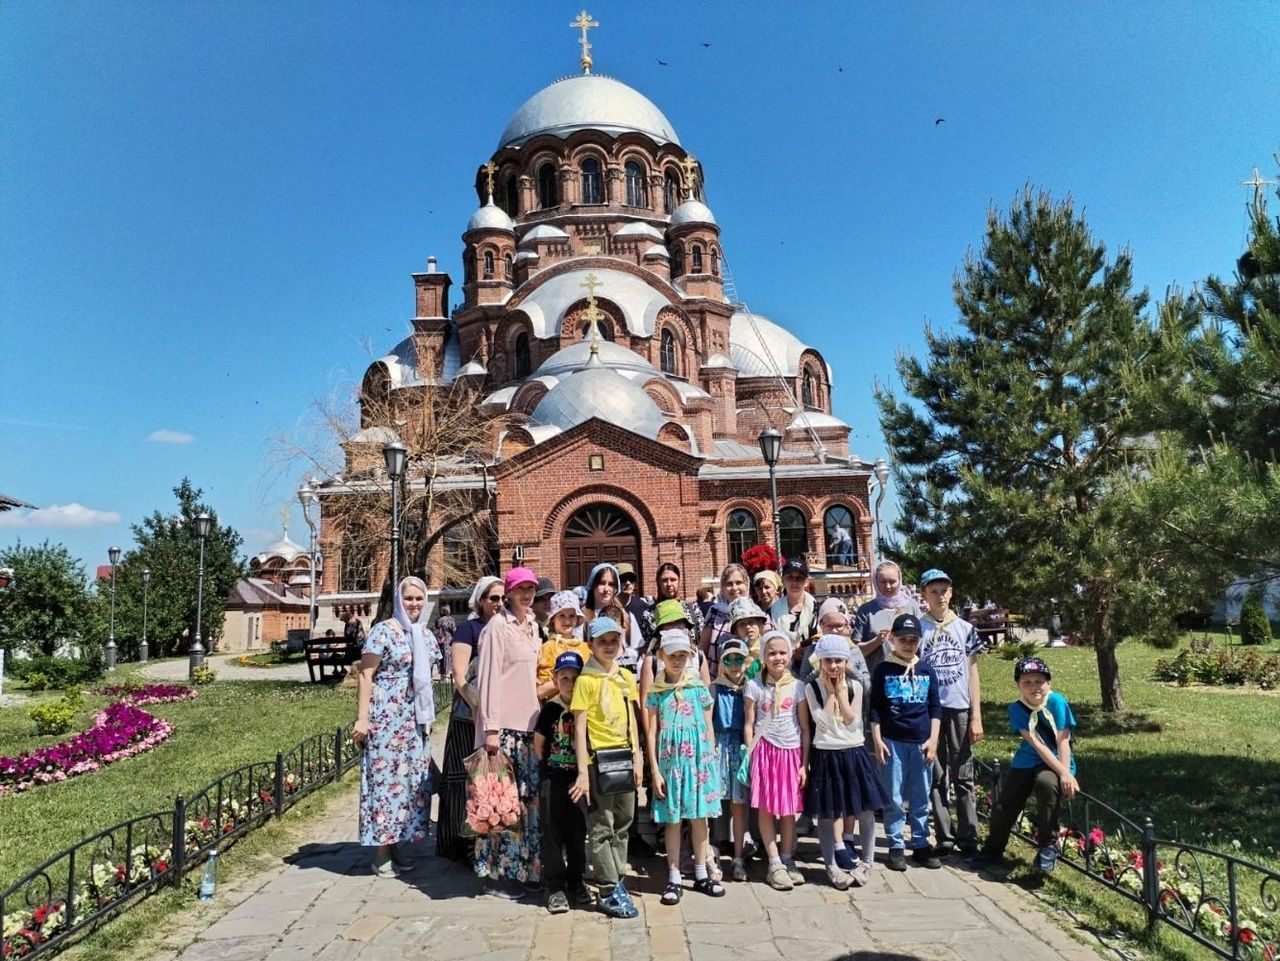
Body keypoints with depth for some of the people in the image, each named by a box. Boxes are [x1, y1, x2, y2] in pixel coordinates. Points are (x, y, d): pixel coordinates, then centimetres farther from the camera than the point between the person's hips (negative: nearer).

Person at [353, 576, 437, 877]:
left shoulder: (428, 636, 11)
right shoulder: (383, 632, -8)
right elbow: (365, 676, -10)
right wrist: (362, 718, -15)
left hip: (417, 720, 7)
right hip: (385, 718, -6)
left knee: (412, 780, 9)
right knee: (385, 777, -3)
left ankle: (399, 844, 21)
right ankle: (382, 852, 7)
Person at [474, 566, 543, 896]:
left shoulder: (532, 625, 13)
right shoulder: (498, 626, -9)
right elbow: (488, 679, -13)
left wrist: (538, 716, 16)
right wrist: (491, 728, -16)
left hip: (529, 723, 7)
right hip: (504, 726, -7)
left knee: (528, 798, 10)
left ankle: (525, 867, 21)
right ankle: (496, 873, 10)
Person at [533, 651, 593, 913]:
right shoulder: (550, 709, -6)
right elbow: (538, 745, 3)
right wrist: (550, 766, 4)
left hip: (579, 778, 2)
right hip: (554, 780, -2)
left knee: (578, 832, 12)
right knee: (553, 832, 3)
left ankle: (576, 882, 26)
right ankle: (555, 887, 13)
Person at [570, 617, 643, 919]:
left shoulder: (626, 676, 8)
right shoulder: (586, 680, -9)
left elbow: (632, 720, 13)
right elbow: (579, 727, -10)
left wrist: (637, 758, 7)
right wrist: (582, 772, -14)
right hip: (597, 760, -6)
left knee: (622, 824, 14)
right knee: (601, 827, 2)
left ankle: (618, 881, 26)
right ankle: (609, 892, 10)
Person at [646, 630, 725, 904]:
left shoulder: (699, 687, 2)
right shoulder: (655, 691, -1)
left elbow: (709, 727, 7)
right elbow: (651, 732, -1)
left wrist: (711, 760, 5)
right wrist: (655, 771, -4)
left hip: (698, 757, 1)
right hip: (670, 758, -1)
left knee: (699, 817, 9)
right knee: (673, 819, 4)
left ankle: (701, 874, 21)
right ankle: (674, 879, 13)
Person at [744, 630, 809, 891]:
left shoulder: (796, 686, 3)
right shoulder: (754, 686, 0)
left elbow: (805, 727, 6)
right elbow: (748, 724, 2)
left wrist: (804, 763, 2)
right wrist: (750, 757, -5)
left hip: (791, 751, 2)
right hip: (765, 750, -1)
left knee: (789, 808, 7)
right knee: (766, 808, 1)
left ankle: (787, 860, 20)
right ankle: (775, 864, 10)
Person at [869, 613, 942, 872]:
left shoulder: (927, 672, 6)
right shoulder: (883, 670, 0)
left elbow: (935, 708, 9)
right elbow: (874, 709, 1)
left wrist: (933, 740, 1)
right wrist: (877, 740, -4)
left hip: (922, 742, 2)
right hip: (892, 741, -2)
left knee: (921, 798, 9)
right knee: (893, 798, 3)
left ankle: (921, 845, 20)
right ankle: (896, 846, 12)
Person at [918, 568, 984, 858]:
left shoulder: (965, 628, 6)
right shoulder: (917, 627, 2)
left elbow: (972, 673, 7)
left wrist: (976, 716, 2)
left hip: (960, 709, 1)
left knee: (963, 777, 5)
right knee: (937, 778, 5)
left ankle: (969, 838, 12)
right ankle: (945, 838, 12)